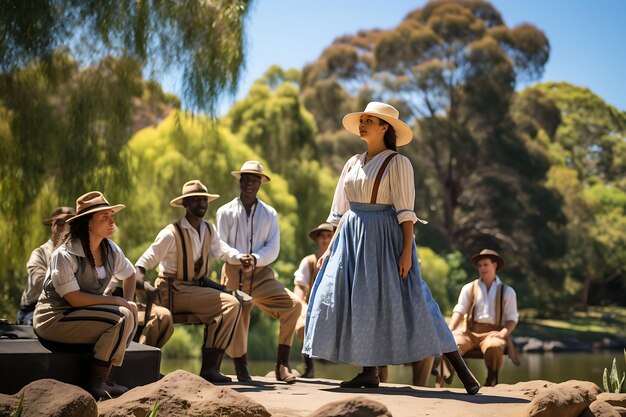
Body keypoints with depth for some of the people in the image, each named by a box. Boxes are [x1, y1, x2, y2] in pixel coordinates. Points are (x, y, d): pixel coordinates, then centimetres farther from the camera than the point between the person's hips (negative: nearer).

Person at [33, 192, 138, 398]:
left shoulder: (110, 250, 3)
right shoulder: (65, 255, -20)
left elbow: (130, 274, 21)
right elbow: (75, 298, -24)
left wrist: (128, 302, 2)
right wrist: (117, 301, -20)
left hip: (84, 313, 8)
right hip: (54, 318, -8)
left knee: (129, 313, -12)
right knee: (121, 318, -24)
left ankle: (105, 375, -7)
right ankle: (96, 384, -15)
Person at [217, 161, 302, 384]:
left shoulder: (270, 214, 14)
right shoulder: (226, 211, 9)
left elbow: (273, 248, 4)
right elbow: (221, 245, -1)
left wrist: (256, 258, -16)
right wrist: (238, 257, -21)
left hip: (261, 274, 1)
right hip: (234, 274, -1)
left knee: (293, 304, -18)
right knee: (234, 320, -10)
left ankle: (282, 365, -14)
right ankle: (241, 369, 9)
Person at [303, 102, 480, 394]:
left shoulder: (397, 163, -4)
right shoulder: (353, 164, 15)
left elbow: (405, 211, -10)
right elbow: (341, 212, 18)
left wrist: (407, 250, -18)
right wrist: (330, 247, 13)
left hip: (385, 238, -7)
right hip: (352, 239, 7)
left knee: (407, 302, -9)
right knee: (358, 303, 1)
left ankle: (461, 368, -4)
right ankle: (369, 372, 11)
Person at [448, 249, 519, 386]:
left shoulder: (507, 291, 15)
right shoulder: (469, 288, 19)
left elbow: (512, 318, 9)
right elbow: (459, 311, 8)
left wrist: (503, 333, -13)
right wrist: (449, 330, -11)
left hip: (493, 332, -2)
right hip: (471, 331, 2)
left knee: (493, 347, -38)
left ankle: (491, 381, -17)